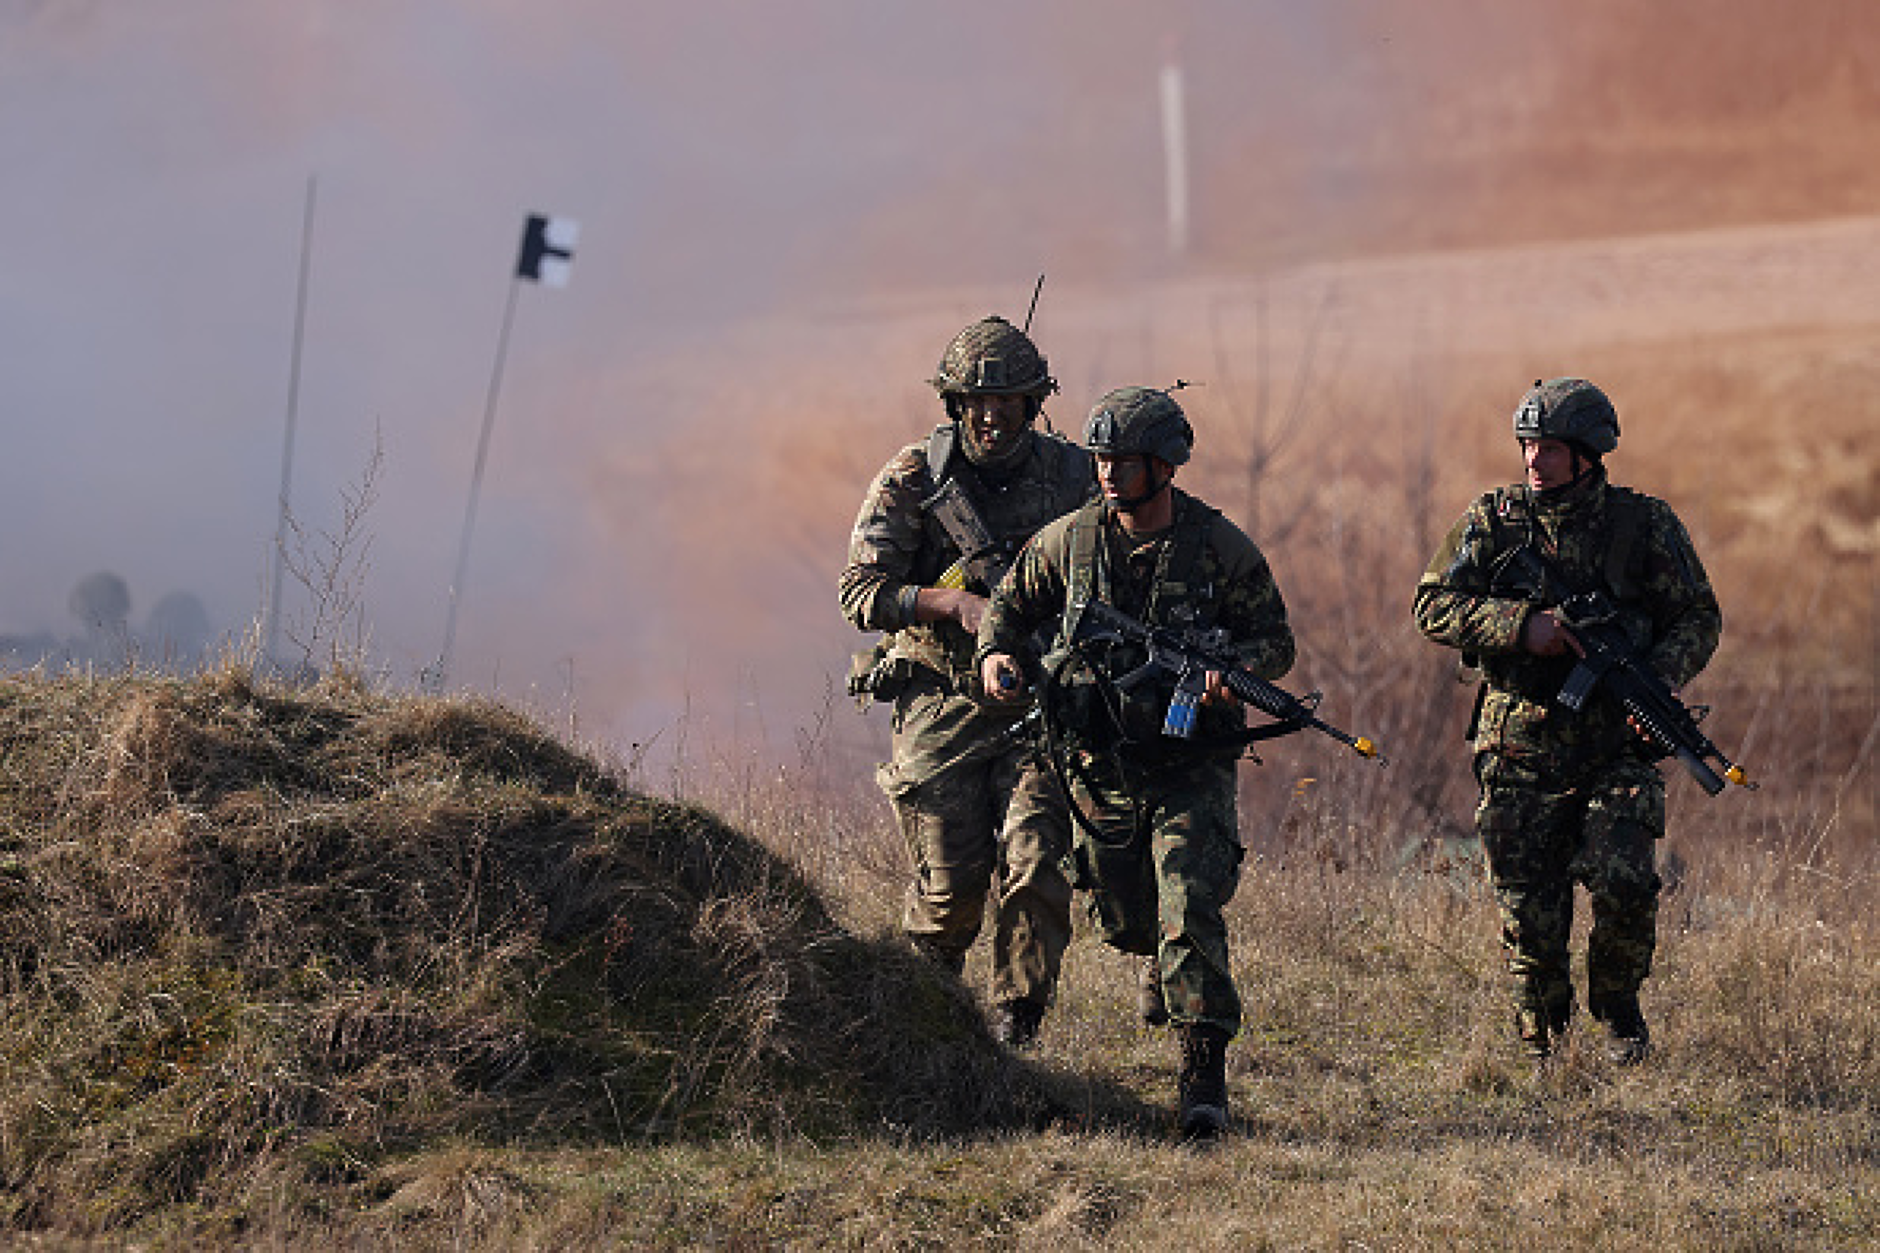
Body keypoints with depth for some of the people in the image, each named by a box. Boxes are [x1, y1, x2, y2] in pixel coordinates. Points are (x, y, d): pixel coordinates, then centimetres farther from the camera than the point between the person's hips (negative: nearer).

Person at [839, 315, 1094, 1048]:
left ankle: (1017, 1028, 0)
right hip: (941, 703, -1)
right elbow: (862, 593, -6)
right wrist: (955, 605, -21)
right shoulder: (913, 478, -4)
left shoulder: (1073, 477, 1)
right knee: (951, 882, -2)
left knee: (1034, 867, -12)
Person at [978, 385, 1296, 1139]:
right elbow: (1011, 604, 13)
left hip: (1191, 770, -3)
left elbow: (1276, 642, -1)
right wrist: (996, 655, -9)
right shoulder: (1070, 541, -2)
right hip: (1099, 765, 3)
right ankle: (1171, 980, 50)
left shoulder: (1220, 548, -8)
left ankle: (1204, 1079, -16)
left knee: (1190, 915, -16)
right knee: (1122, 920, 15)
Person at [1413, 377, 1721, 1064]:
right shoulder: (1493, 519, 2)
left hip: (1616, 747, -1)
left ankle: (1618, 1007, 12)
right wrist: (1521, 625, -18)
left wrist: (1659, 679, -15)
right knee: (1528, 908, 0)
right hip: (1519, 755, 1)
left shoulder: (1645, 525, 1)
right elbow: (1434, 606, -3)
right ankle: (1541, 1044, 19)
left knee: (1624, 886, -16)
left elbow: (1698, 618, 5)